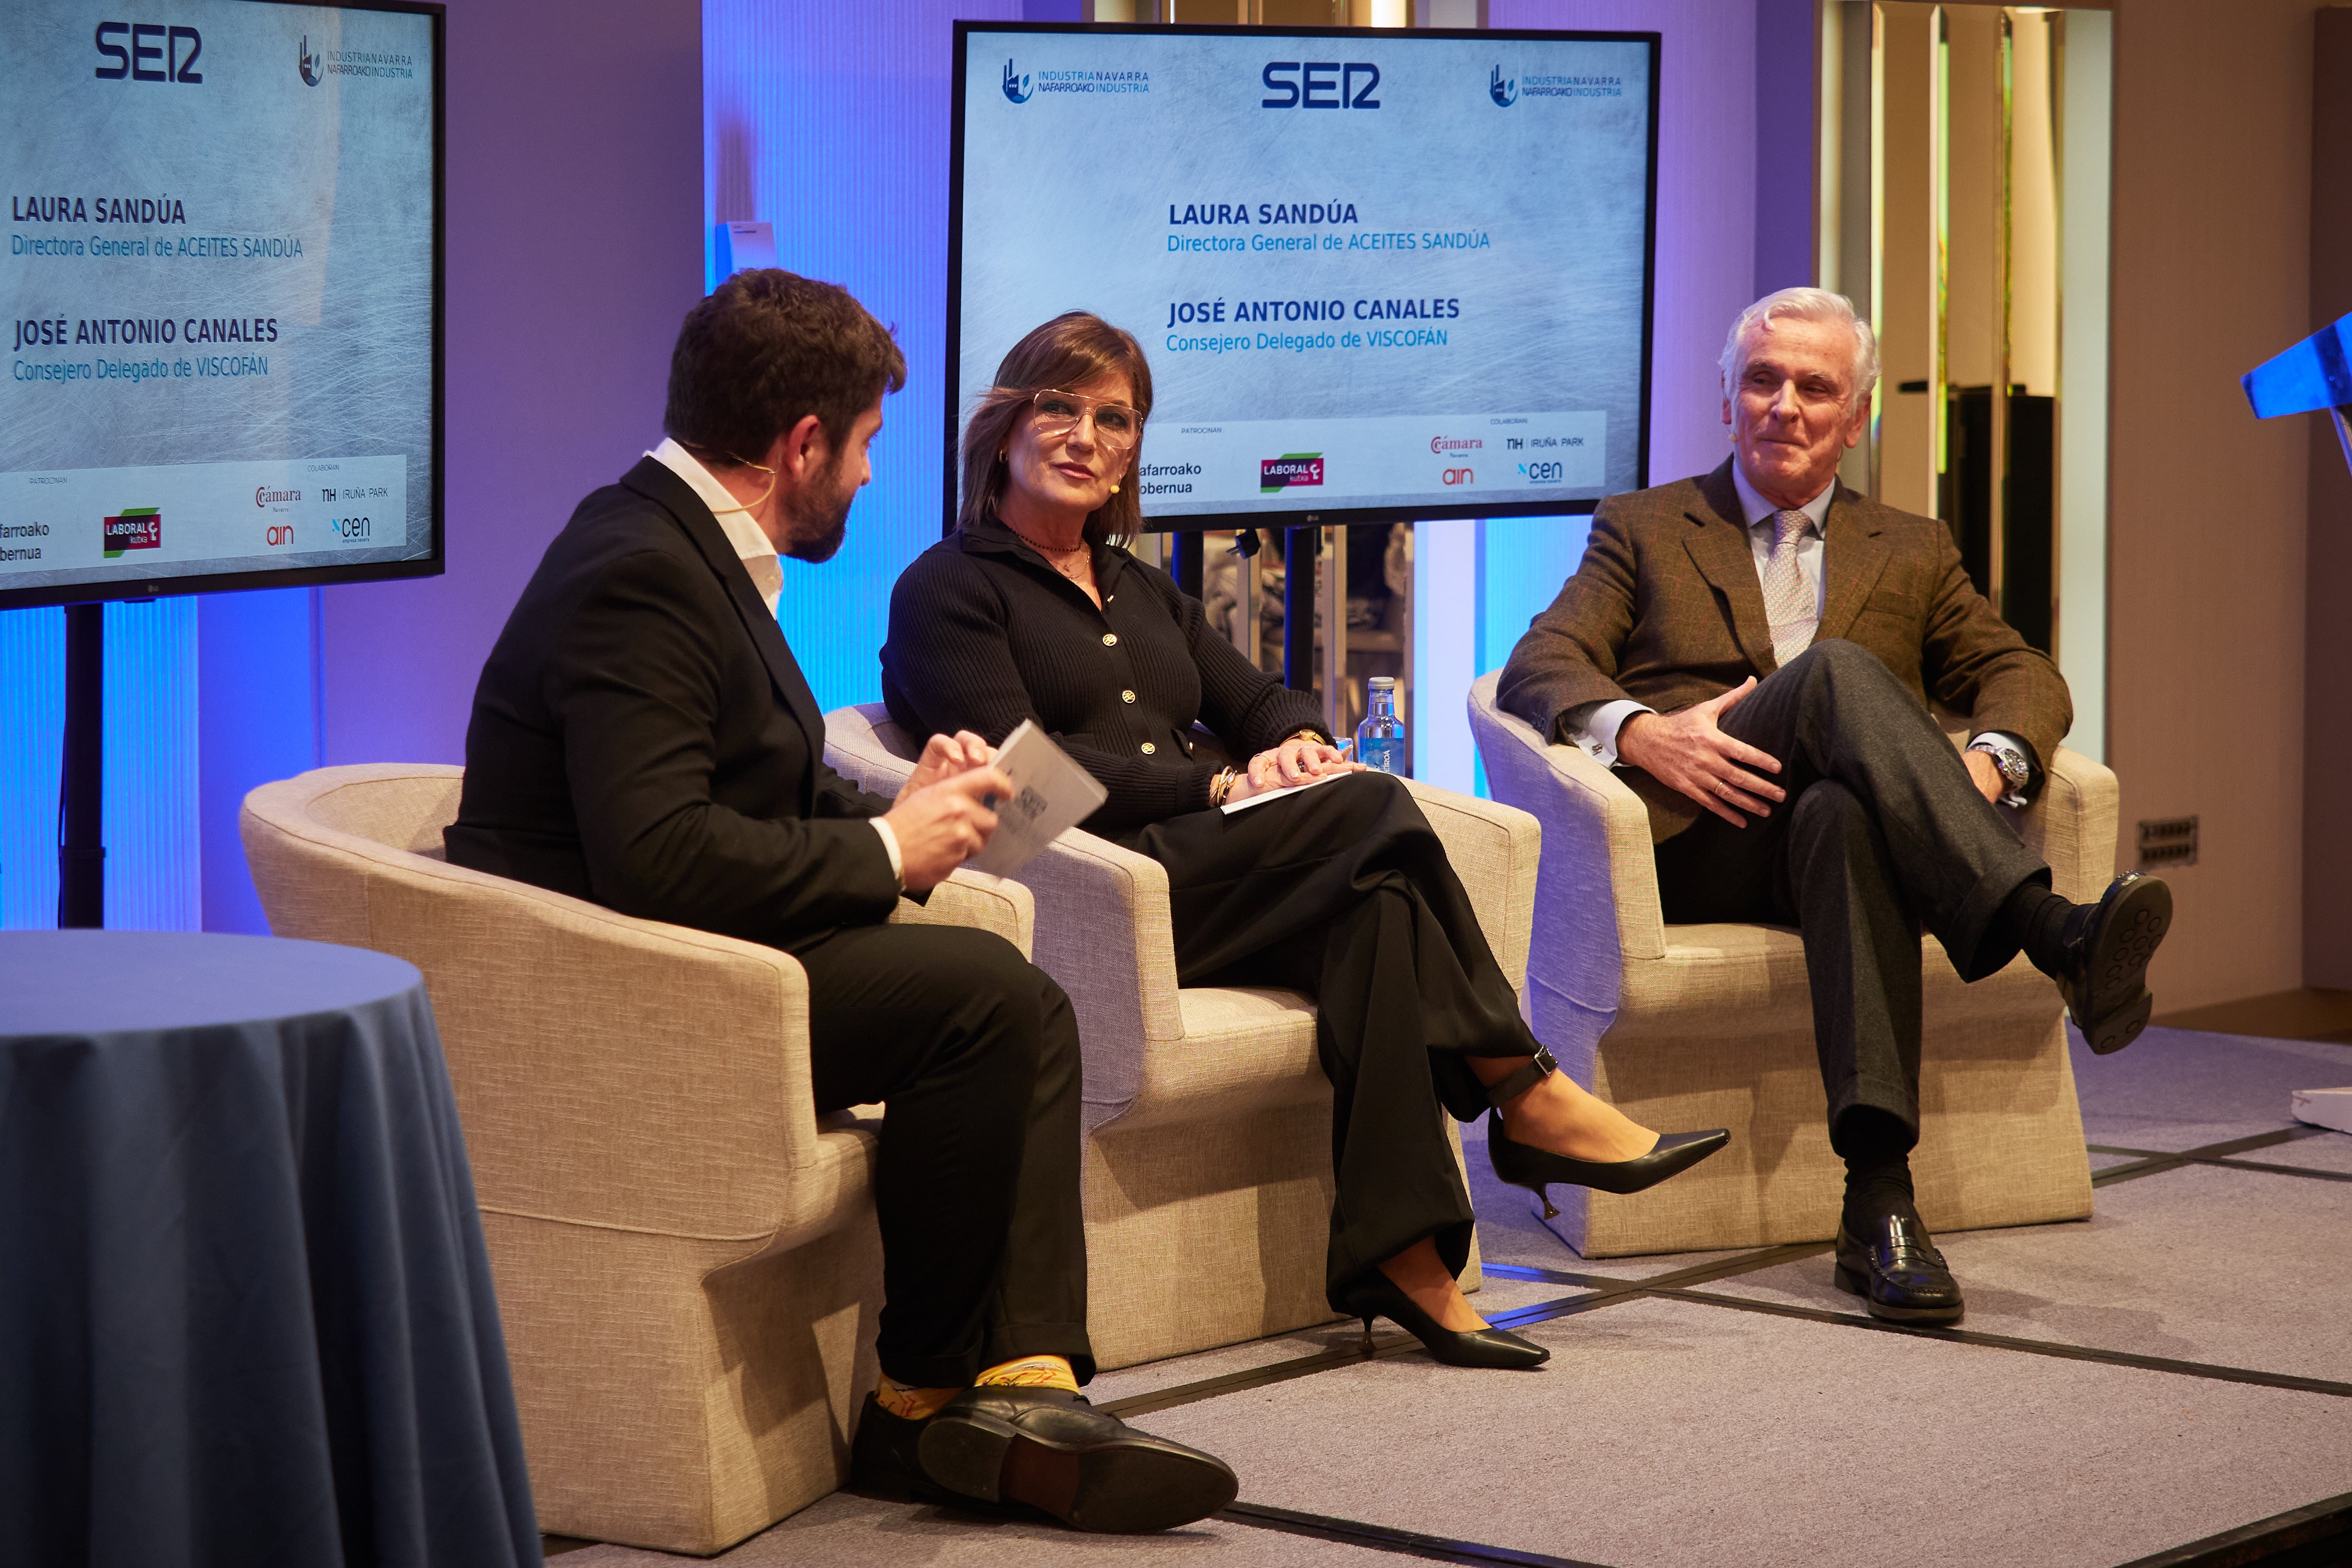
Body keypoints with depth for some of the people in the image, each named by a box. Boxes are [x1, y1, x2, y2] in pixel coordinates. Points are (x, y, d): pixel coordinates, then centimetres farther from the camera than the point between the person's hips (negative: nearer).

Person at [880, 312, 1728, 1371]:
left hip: (1198, 870, 7)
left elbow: (1260, 701, 21)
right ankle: (1530, 1103, -24)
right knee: (1375, 815, -27)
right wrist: (1221, 790, -15)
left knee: (1378, 907, -30)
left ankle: (1400, 1256, -38)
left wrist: (1296, 746, -6)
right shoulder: (946, 589, 6)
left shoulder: (1142, 591, 30)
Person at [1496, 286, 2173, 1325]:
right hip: (1695, 846, -1)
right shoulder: (1645, 529, 22)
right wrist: (1638, 732, -17)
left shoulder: (1910, 555, 28)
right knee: (1838, 670, -33)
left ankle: (1879, 1199, -56)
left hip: (1838, 819, 2)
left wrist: (1991, 762, -9)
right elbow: (1539, 665, 6)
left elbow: (2022, 674, 16)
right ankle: (2054, 937, -54)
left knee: (1844, 814, -40)